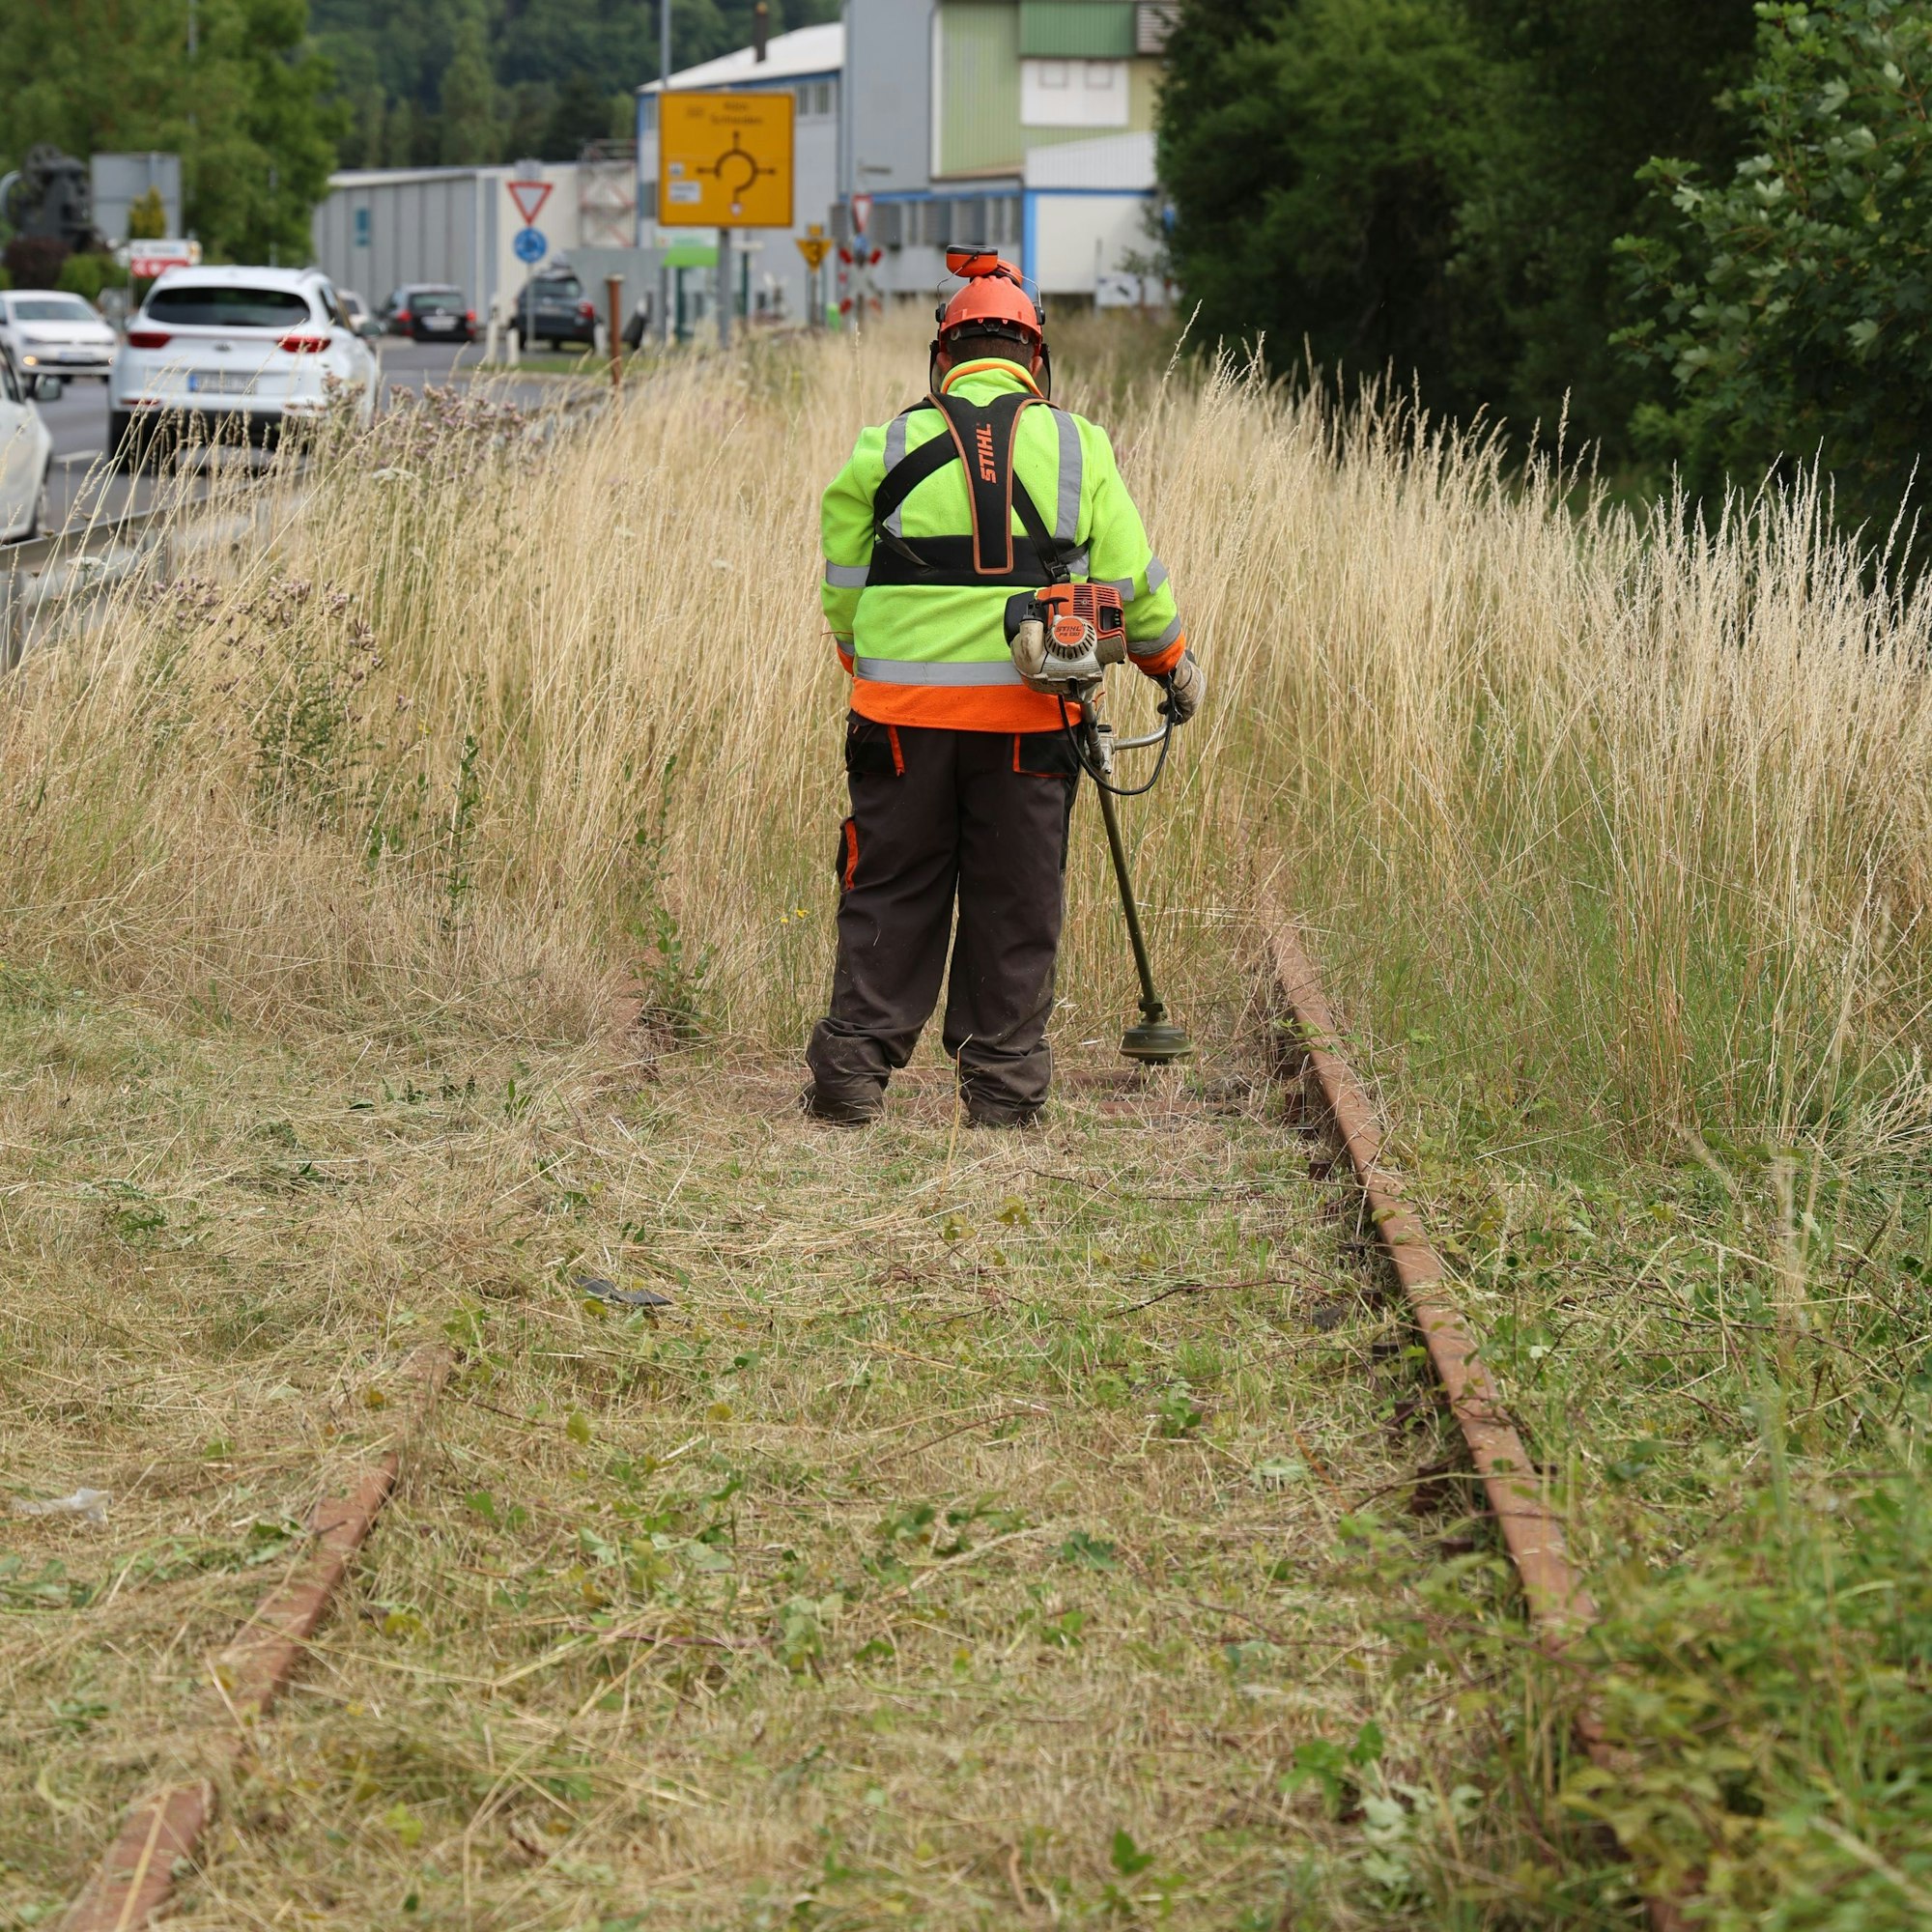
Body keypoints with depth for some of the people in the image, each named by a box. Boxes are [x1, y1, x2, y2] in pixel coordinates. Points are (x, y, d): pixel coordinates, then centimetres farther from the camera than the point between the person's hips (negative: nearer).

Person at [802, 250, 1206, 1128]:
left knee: (891, 895, 8)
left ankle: (854, 1071, 7)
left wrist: (866, 670, 24)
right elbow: (1130, 578, 7)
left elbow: (844, 587, 8)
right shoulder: (1077, 446, 4)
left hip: (903, 709, 0)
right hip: (1028, 716, 0)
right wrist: (1172, 661, 23)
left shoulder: (886, 447, 3)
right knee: (1015, 905, 7)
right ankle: (1002, 1083, 10)